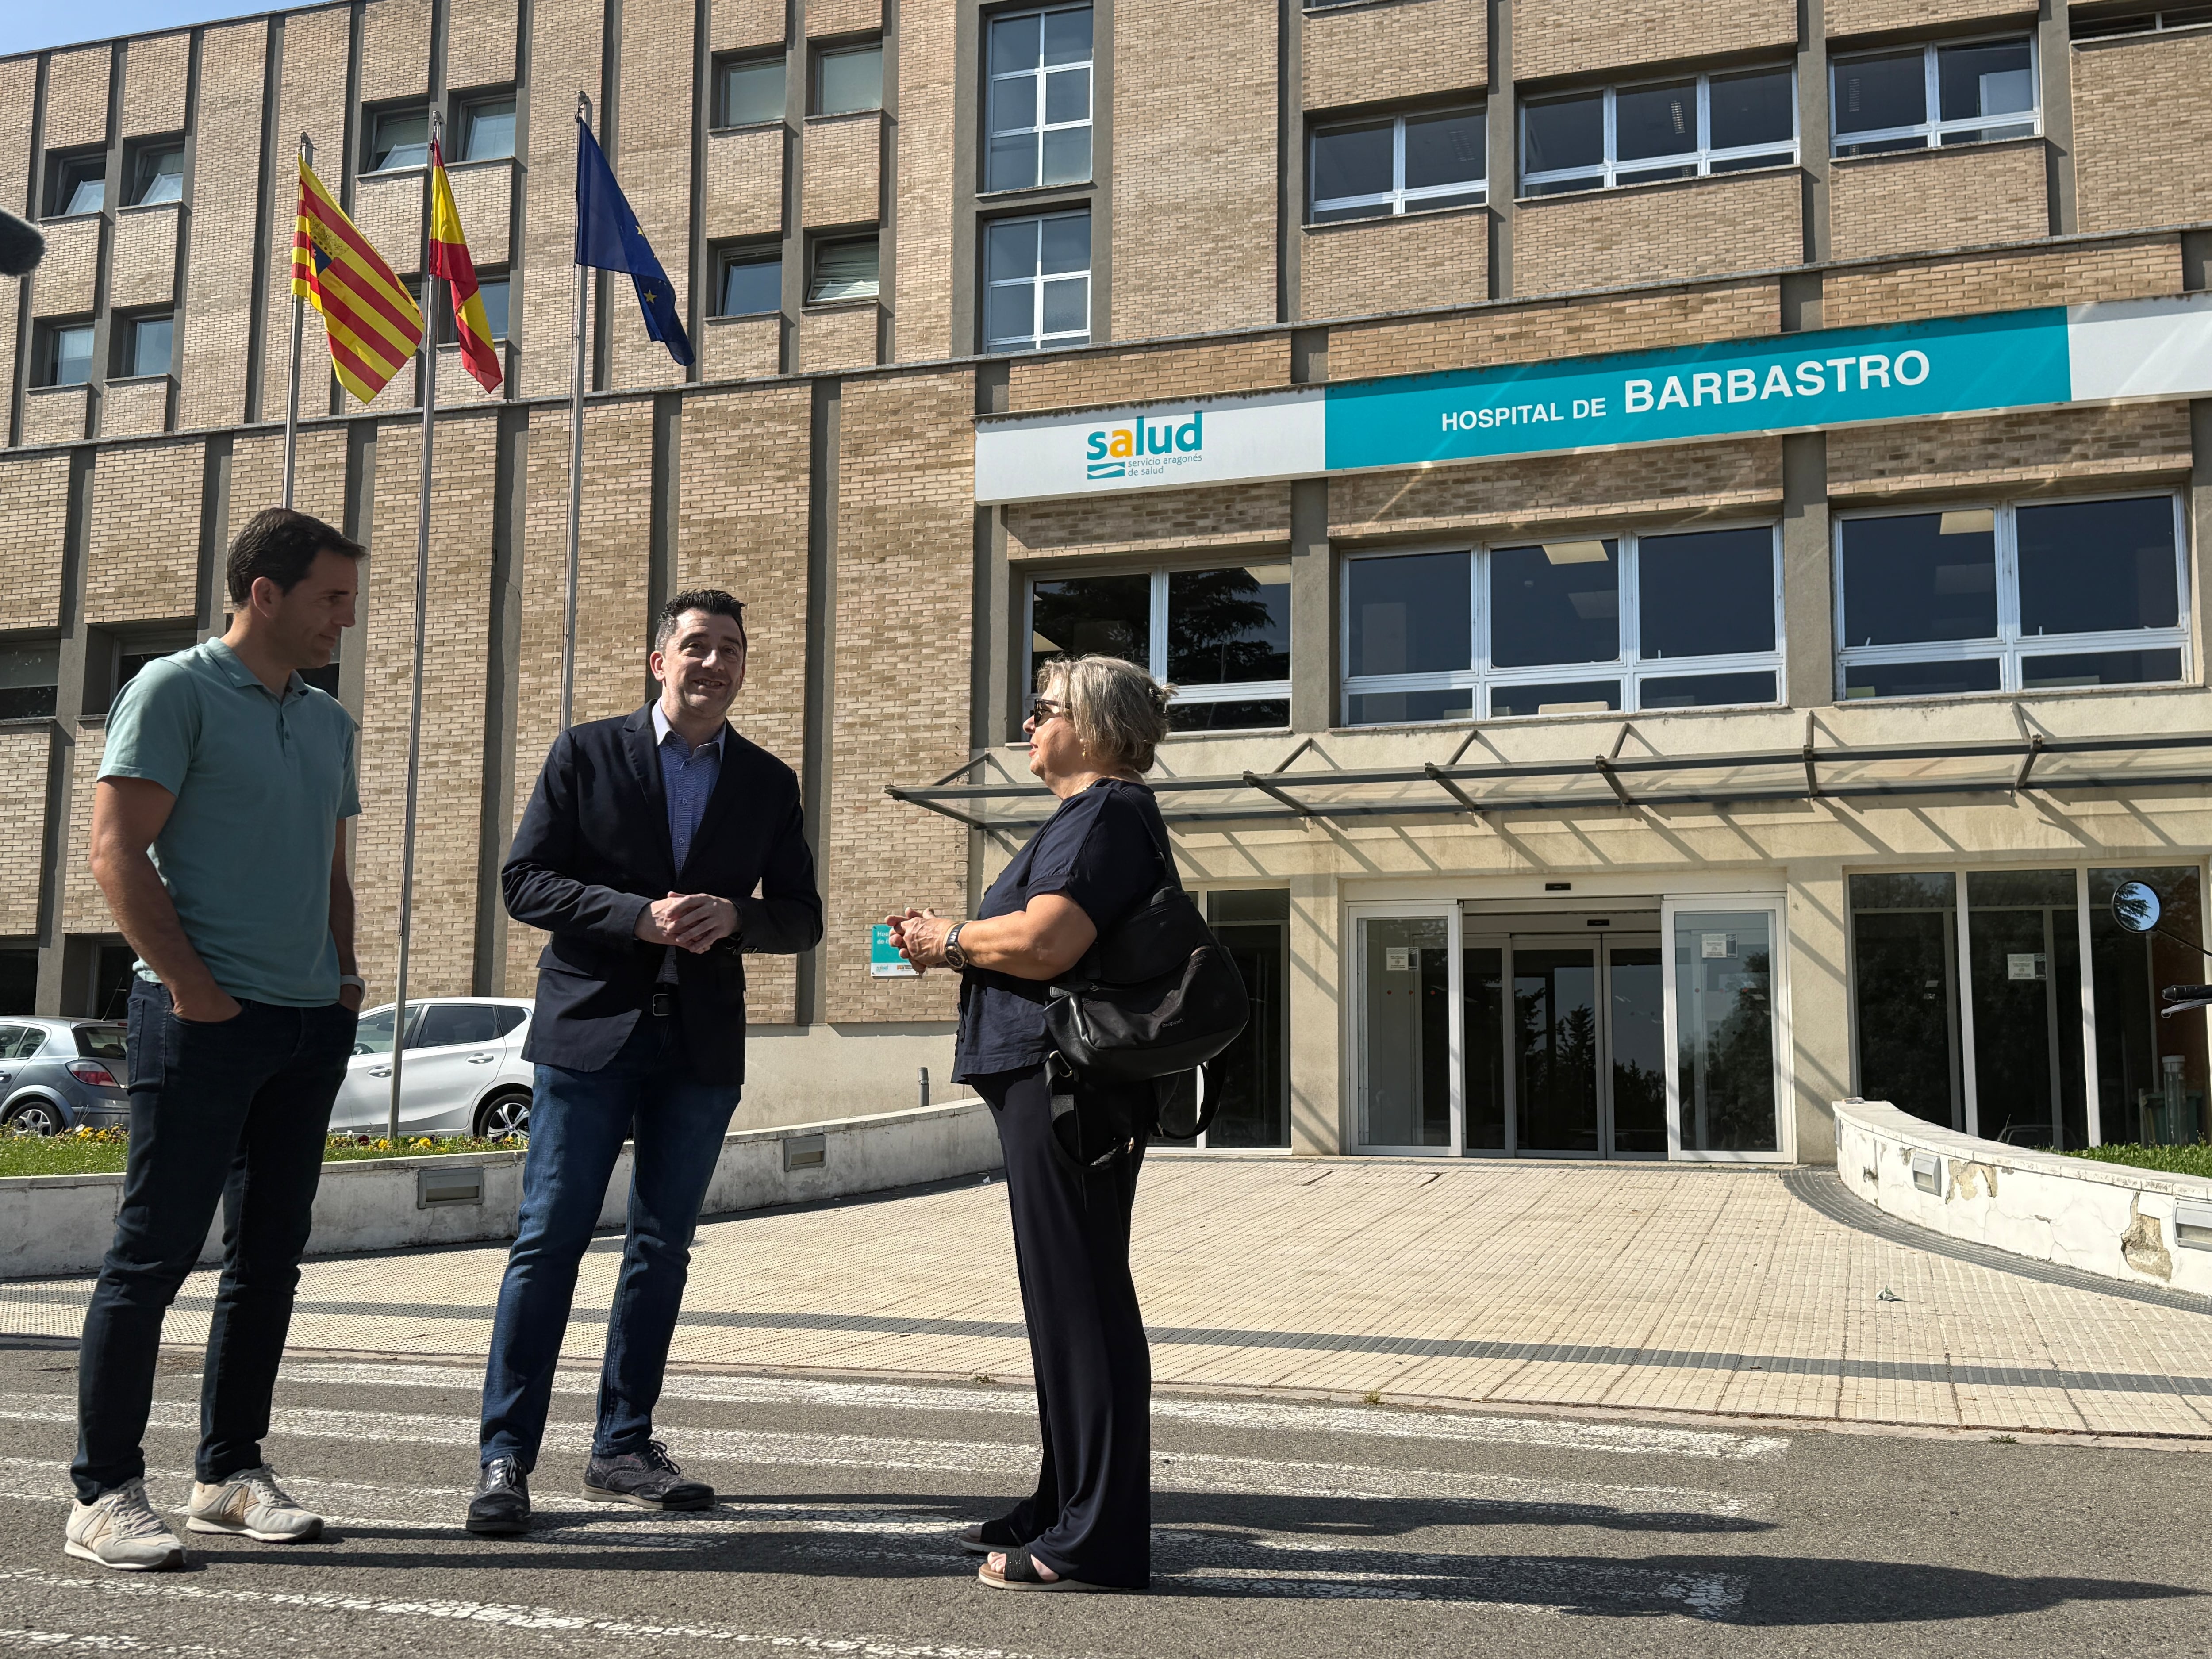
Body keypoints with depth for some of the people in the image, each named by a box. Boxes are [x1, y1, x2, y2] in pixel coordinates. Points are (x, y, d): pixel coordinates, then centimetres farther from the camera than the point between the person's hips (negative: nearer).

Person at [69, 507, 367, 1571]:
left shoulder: (328, 721, 17)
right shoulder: (175, 691, -4)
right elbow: (117, 852, -11)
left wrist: (344, 980, 10)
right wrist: (196, 991, -14)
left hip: (311, 1025, 7)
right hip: (202, 1019, -7)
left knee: (269, 1256, 10)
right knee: (154, 1252, -3)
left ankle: (228, 1475, 20)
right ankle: (105, 1494, 6)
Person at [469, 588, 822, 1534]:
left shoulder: (768, 783, 11)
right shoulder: (587, 753, 3)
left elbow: (802, 916, 10)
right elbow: (524, 881, -3)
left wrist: (734, 915, -12)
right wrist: (640, 915, -16)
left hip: (702, 1044, 3)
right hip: (591, 1029, -3)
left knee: (662, 1248, 9)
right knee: (549, 1242, -5)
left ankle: (623, 1448, 20)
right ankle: (505, 1456, 3)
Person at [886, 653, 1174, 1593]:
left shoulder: (1106, 814, -11)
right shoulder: (1096, 813, 22)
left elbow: (1043, 942, -25)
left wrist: (952, 938, -8)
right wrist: (954, 945, 14)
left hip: (1068, 1082, -11)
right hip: (1056, 1078, 11)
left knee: (1078, 1298, -7)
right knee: (1070, 1297, 15)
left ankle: (1096, 1542, -1)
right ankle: (1067, 1509, 26)